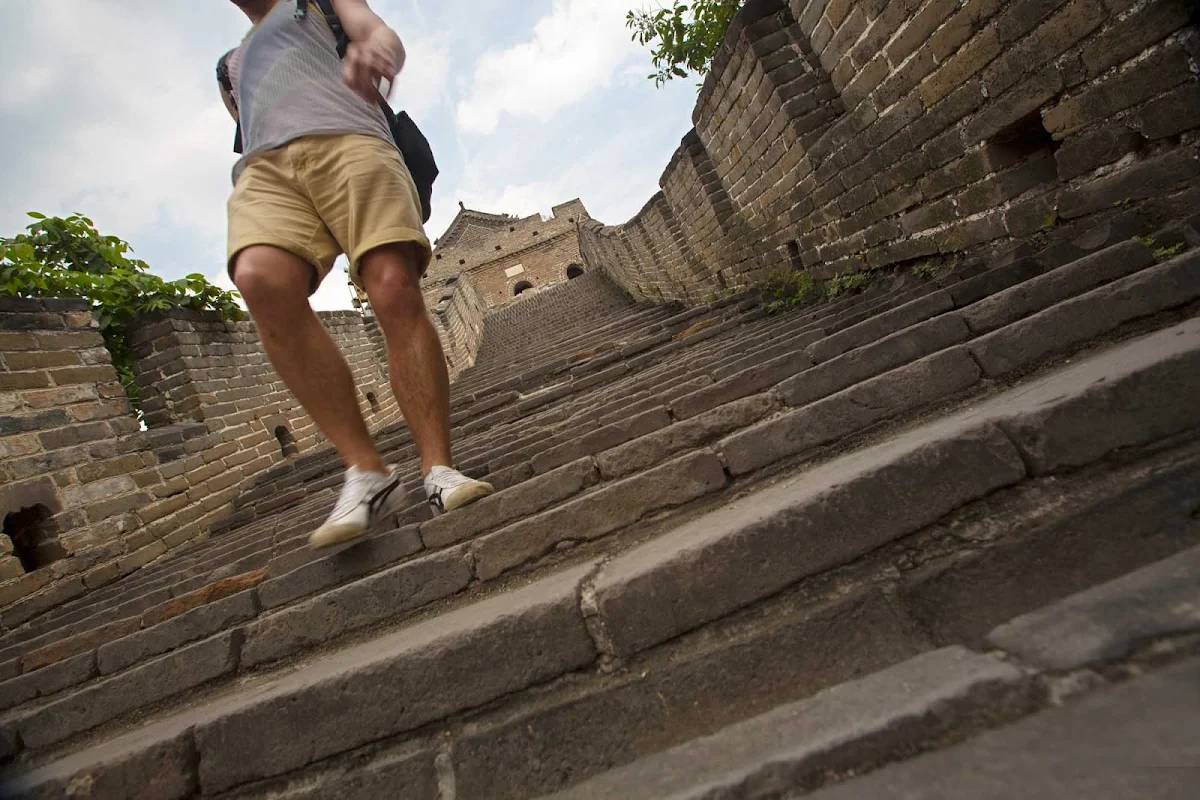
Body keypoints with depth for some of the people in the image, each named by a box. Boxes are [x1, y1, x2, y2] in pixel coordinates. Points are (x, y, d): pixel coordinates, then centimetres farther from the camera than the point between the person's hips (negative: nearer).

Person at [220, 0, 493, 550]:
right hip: (263, 167, 3)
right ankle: (367, 473, -31)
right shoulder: (231, 67, 42)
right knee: (261, 279, -30)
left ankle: (439, 472, -26)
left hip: (347, 138, -2)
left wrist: (373, 48, -14)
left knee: (396, 291, -27)